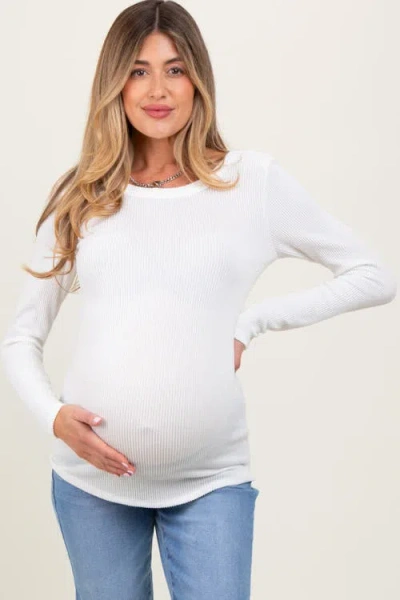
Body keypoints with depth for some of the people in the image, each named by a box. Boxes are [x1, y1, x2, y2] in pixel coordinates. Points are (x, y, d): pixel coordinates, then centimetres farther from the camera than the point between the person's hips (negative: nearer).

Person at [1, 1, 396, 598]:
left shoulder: (254, 181, 0)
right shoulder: (82, 197, 5)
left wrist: (251, 321, -4)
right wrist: (53, 414, -10)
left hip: (211, 480, -2)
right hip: (93, 473, 2)